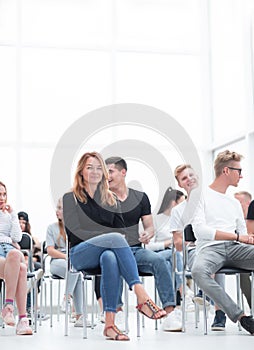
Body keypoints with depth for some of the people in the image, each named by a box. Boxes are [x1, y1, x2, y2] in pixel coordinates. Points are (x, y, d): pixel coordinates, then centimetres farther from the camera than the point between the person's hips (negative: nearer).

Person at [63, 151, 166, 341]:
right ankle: (142, 296, -45)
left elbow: (122, 229, 13)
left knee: (110, 257, -38)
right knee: (115, 238, -34)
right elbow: (75, 232, -4)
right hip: (80, 253, -3)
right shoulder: (71, 198, 8)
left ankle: (110, 323, -47)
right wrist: (109, 236, -12)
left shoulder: (111, 199, 21)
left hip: (109, 249, 3)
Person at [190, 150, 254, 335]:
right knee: (198, 271, -40)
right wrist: (236, 236, -10)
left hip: (234, 249, 5)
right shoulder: (202, 196, 8)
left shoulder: (235, 203, 29)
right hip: (210, 249, -5)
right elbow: (200, 230, -7)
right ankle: (239, 315, -34)